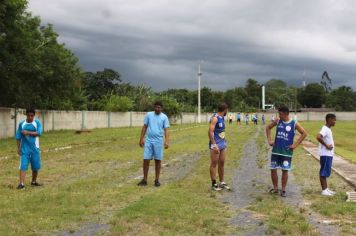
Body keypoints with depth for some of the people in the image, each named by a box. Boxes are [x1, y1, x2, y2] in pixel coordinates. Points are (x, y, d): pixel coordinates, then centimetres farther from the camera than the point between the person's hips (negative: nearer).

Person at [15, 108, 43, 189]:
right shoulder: (22, 124, 1)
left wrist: (27, 132, -19)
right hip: (24, 148, 0)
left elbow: (39, 133, -16)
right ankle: (21, 183, -11)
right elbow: (18, 137, 5)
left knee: (36, 166, 7)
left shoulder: (37, 122, -2)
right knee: (23, 166, -9)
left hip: (35, 148, 0)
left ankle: (34, 182, 26)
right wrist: (18, 148, 2)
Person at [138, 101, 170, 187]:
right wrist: (141, 139, 2)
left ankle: (157, 180, 15)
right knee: (146, 160, -1)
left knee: (158, 160, 5)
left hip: (158, 141, -1)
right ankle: (145, 180, 9)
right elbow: (144, 127, 7)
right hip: (148, 140, 1)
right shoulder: (149, 115, 3)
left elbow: (166, 130, -5)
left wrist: (166, 141, -17)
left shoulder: (164, 117, -1)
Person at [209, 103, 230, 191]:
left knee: (221, 163, 12)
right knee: (214, 164, -1)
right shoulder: (215, 118, -15)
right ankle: (214, 184, 5)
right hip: (216, 145, -8)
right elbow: (210, 132, -21)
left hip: (223, 144, 8)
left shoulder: (222, 118, 12)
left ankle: (222, 182, 20)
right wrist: (214, 145, -25)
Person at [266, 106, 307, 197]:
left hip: (287, 151, -3)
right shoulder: (278, 121, 1)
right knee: (273, 169, 4)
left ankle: (283, 190, 15)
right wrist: (269, 140, 5)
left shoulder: (294, 124, -8)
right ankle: (275, 188, 19)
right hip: (276, 150, 3)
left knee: (285, 170, 3)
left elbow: (304, 133, -4)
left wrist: (295, 144, -8)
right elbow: (268, 128, 14)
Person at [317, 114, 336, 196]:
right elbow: (318, 137, -33)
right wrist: (326, 145, -23)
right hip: (325, 154, -10)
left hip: (329, 154, 10)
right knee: (324, 172, -3)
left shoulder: (328, 129, 14)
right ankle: (324, 190, 1)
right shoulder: (325, 129, -17)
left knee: (326, 172, 14)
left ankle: (326, 189, 22)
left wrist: (329, 145, 9)